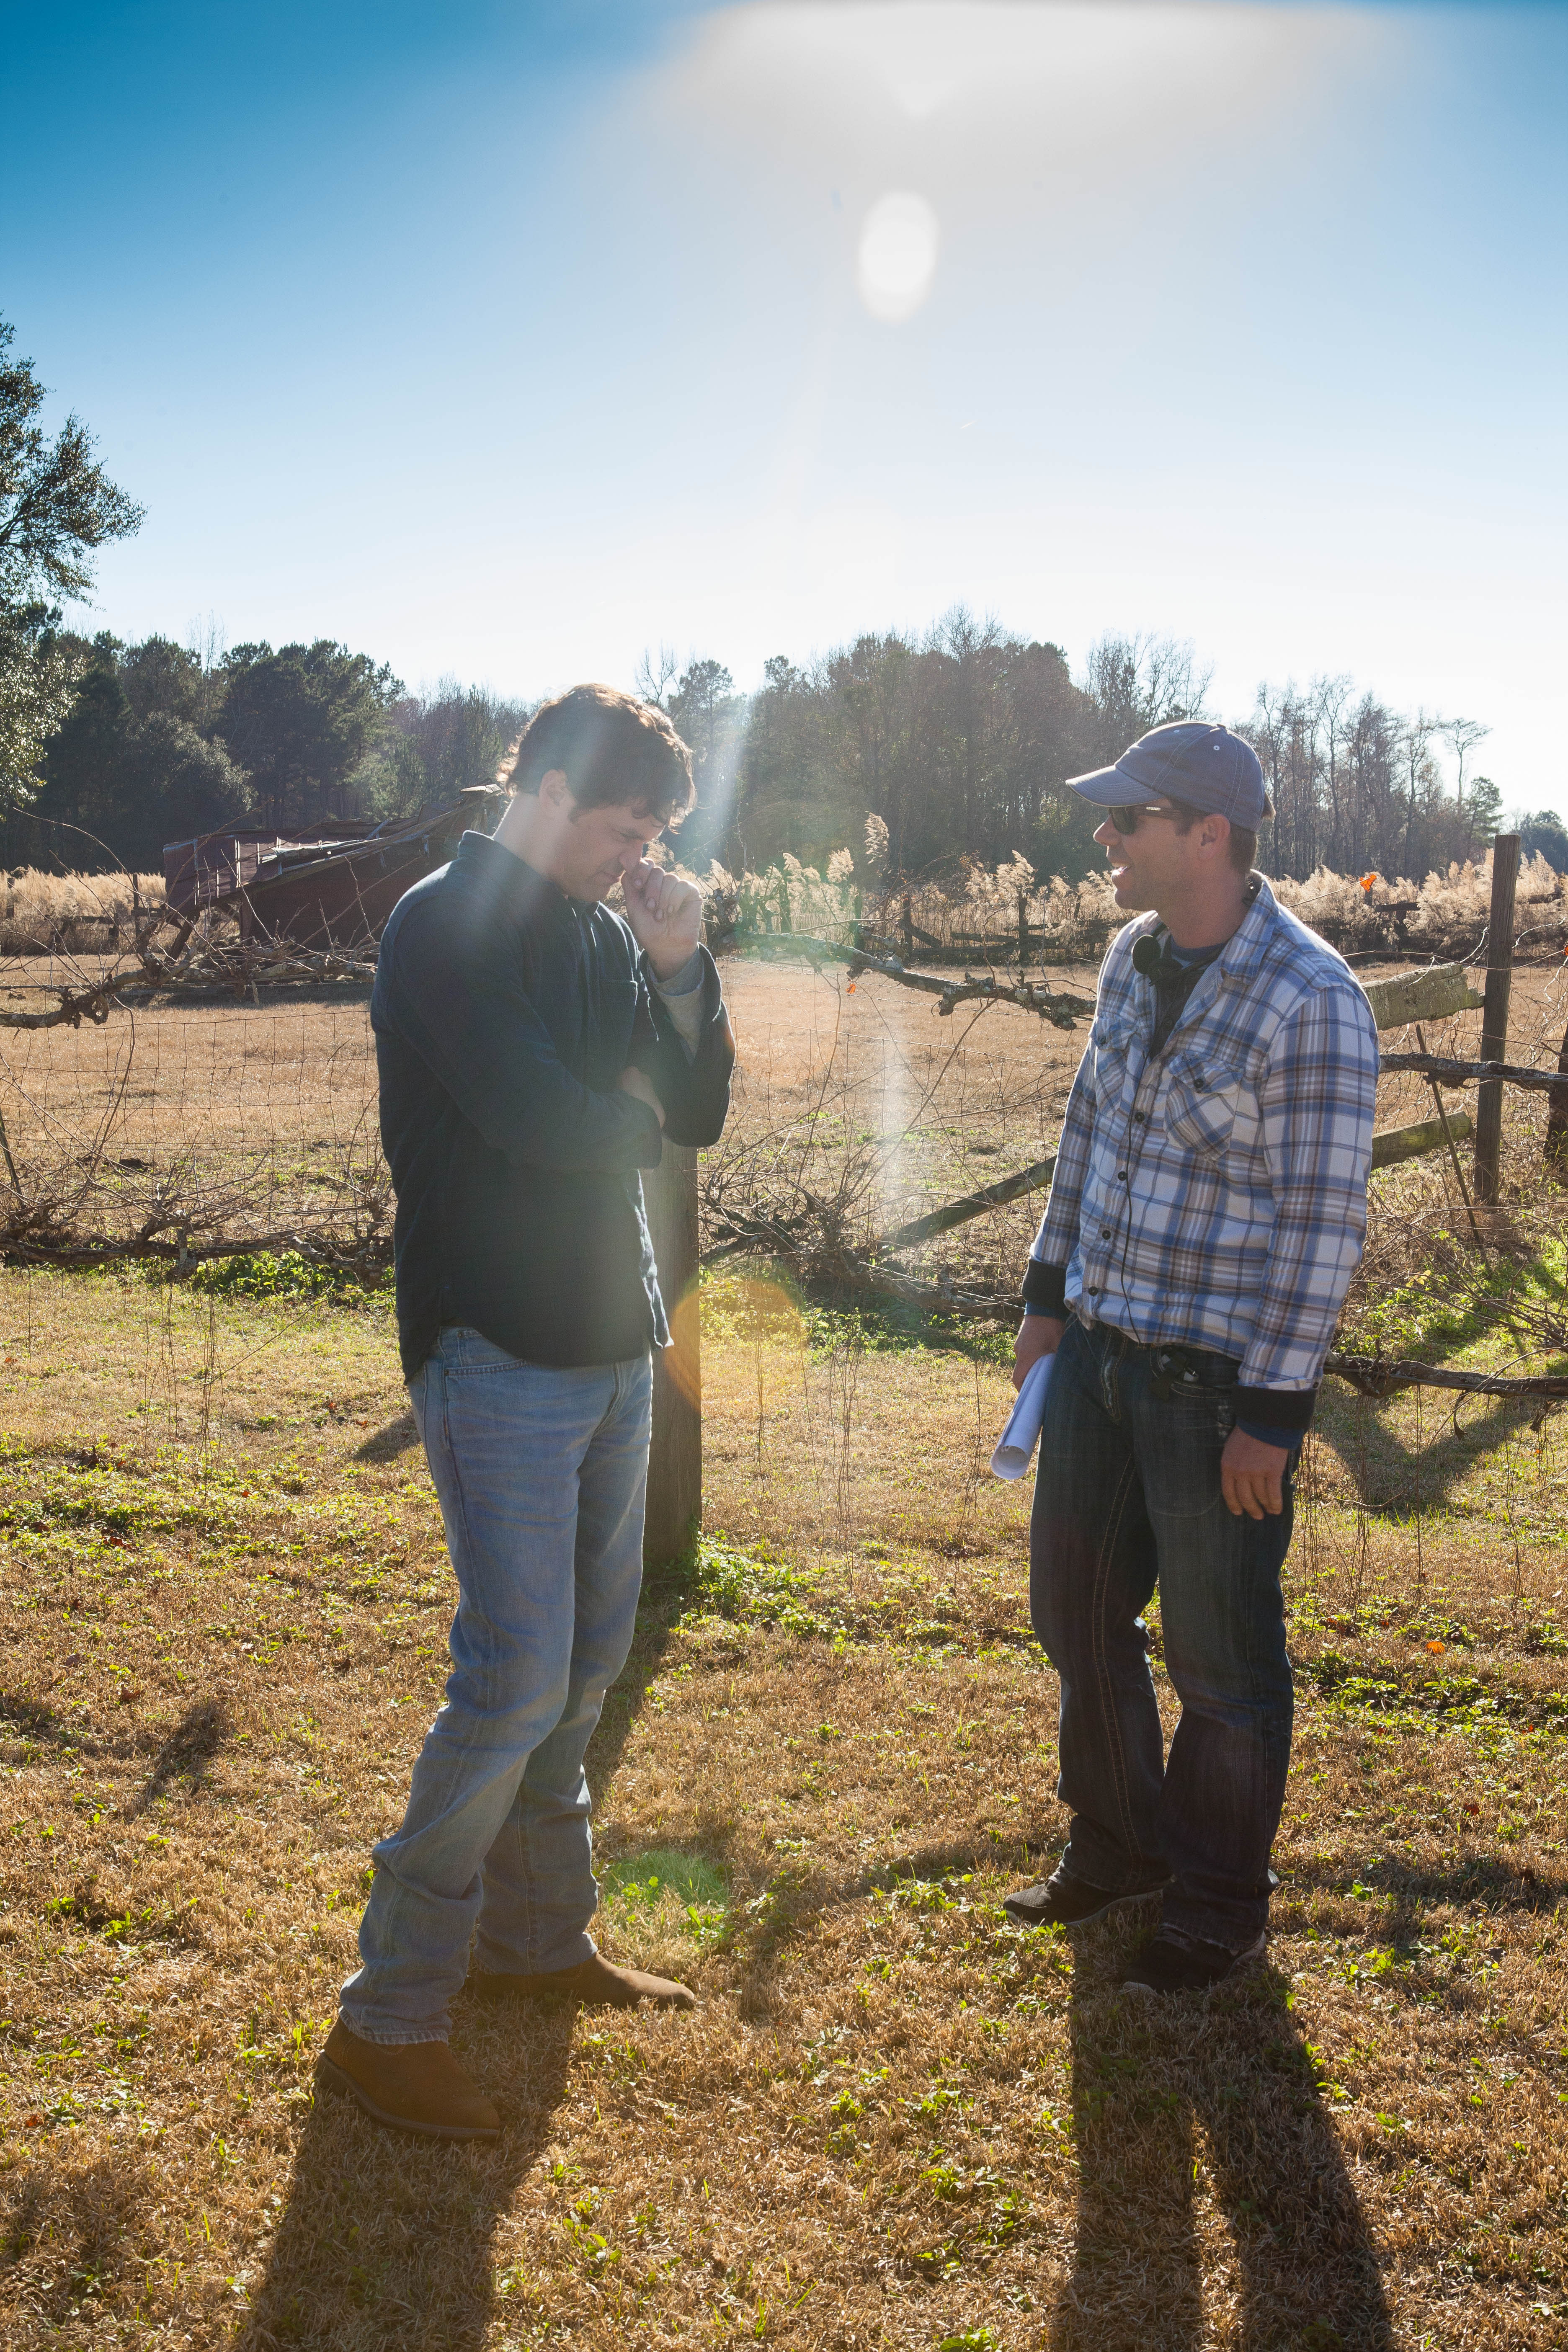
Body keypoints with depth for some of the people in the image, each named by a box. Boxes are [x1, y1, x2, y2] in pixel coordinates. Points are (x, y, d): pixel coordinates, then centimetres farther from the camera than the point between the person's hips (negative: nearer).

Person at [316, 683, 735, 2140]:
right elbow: (536, 1119, -23)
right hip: (497, 1353, -8)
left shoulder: (601, 936, 11)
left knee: (586, 1665, 15)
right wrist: (637, 1122, -2)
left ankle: (536, 1941, 32)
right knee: (516, 1681, -9)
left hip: (612, 1345, 8)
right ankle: (384, 2022, 5)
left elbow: (698, 1115, 9)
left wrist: (679, 971, -4)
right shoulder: (444, 926, -12)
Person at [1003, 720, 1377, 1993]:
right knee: (1078, 1614, 18)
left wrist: (1272, 1412, -16)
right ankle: (1119, 1845, 41)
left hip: (1219, 1375, -7)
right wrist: (1050, 1293, 14)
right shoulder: (1135, 957, 5)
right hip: (1101, 1348, 8)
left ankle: (1220, 1910, 30)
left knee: (1221, 1659, 9)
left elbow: (1325, 1221, -17)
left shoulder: (1311, 1002, -18)